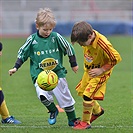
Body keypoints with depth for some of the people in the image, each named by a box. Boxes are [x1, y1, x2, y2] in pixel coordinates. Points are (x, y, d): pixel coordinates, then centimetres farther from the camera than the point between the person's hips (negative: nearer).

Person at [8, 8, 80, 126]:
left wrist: (74, 64, 17)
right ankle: (53, 111, 5)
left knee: (65, 97, 5)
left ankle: (72, 119, 26)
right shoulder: (32, 40, -4)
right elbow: (22, 53, 9)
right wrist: (16, 67, 4)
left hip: (58, 72, 1)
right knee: (43, 95, -25)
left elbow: (69, 49, 9)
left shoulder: (56, 37, -4)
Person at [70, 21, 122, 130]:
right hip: (89, 70, 8)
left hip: (100, 73, -8)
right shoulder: (86, 37, -15)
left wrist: (101, 70, -24)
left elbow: (116, 58, -23)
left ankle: (85, 122, 4)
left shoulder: (103, 44, -36)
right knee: (81, 92, 17)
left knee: (87, 95, -14)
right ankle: (98, 110, 43)